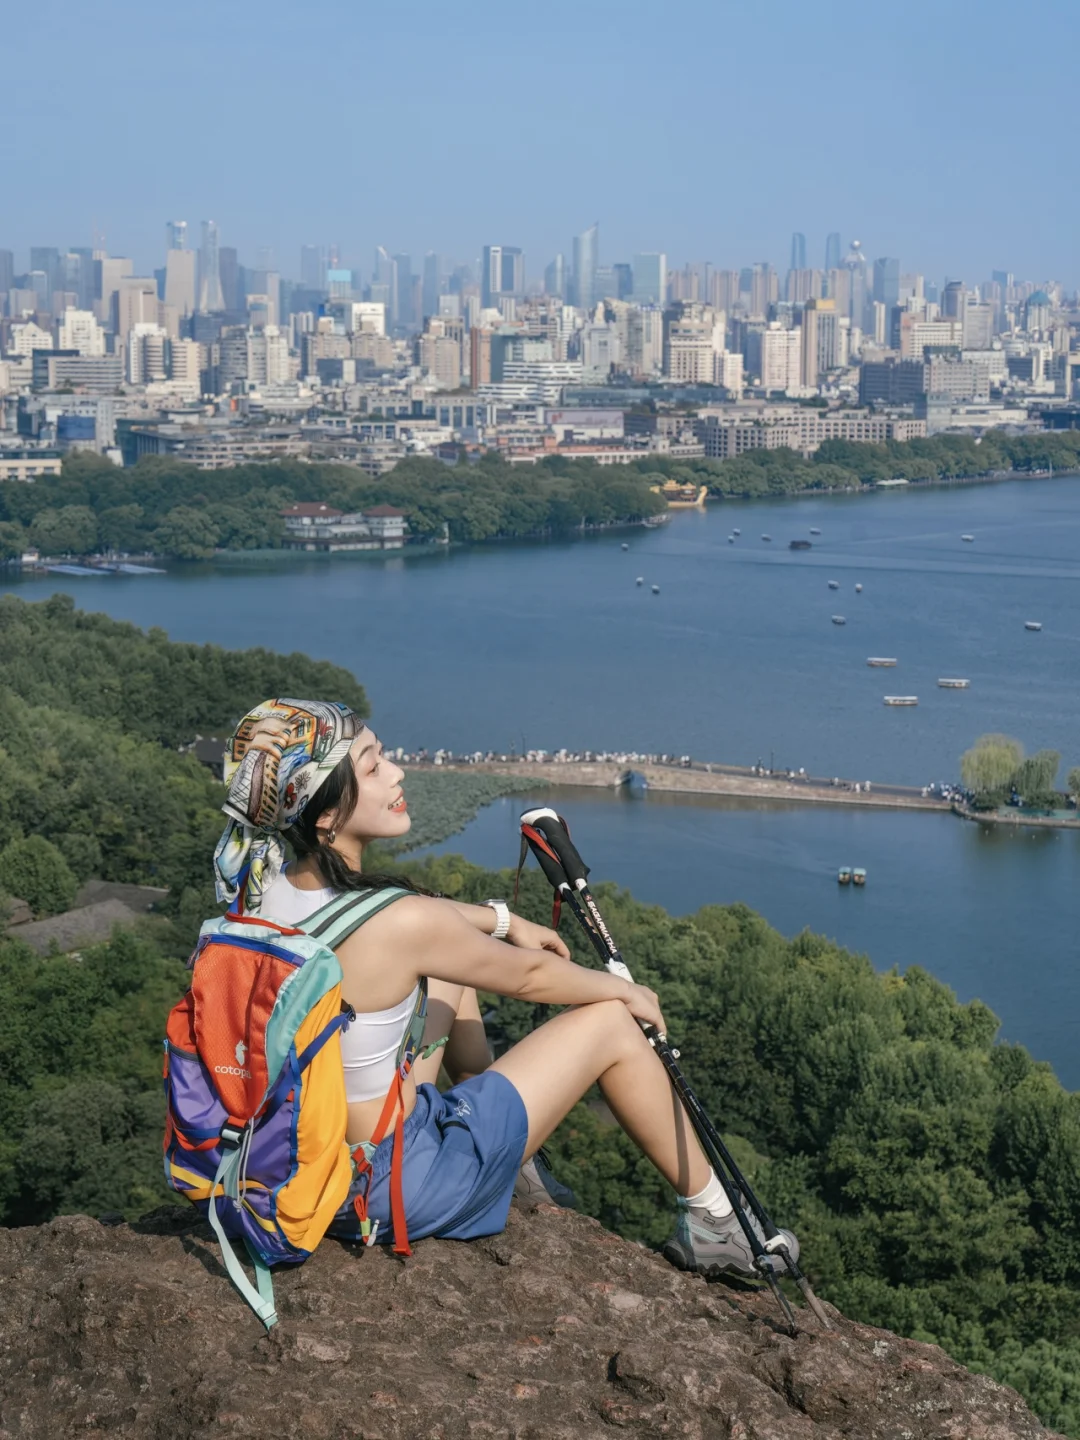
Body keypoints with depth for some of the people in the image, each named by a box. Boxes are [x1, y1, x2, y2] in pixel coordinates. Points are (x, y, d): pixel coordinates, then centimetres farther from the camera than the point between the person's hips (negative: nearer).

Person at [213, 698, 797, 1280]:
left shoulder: (270, 890, -7)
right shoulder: (398, 924, -29)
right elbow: (529, 977, -10)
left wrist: (500, 918, 24)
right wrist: (626, 990, 9)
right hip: (392, 1192, -8)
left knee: (449, 970, 22)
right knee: (611, 1022, 4)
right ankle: (714, 1225, 22)